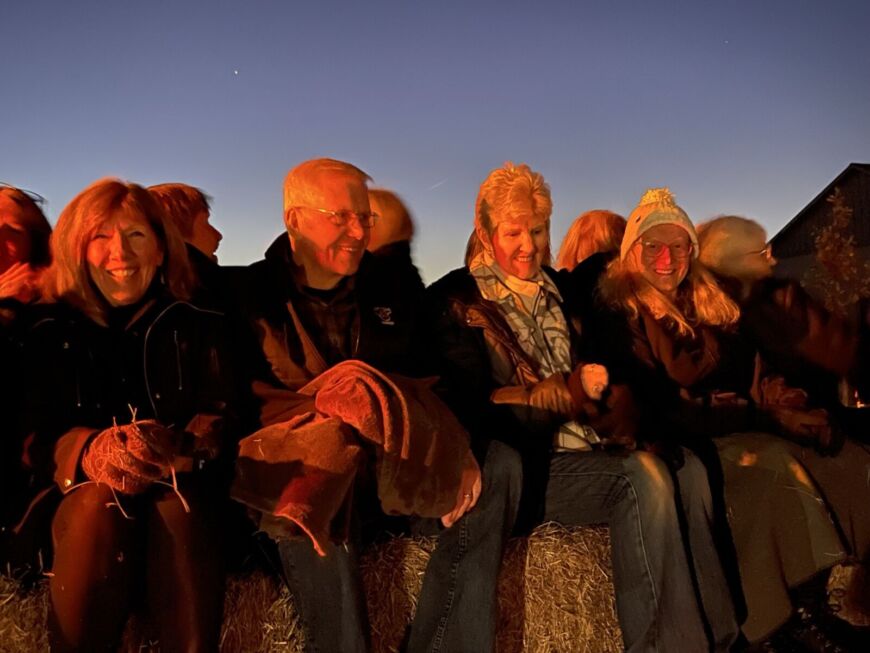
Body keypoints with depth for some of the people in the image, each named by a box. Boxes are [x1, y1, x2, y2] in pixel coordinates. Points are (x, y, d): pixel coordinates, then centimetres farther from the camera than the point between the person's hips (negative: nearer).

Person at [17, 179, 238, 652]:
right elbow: (32, 434, 3)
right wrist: (94, 453, -20)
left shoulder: (199, 325, 10)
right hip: (79, 499, 1)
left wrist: (178, 449, -24)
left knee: (177, 505, -32)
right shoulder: (48, 331, 11)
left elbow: (221, 417, 0)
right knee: (102, 502, -32)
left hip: (183, 492, 0)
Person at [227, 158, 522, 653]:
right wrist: (322, 408, -23)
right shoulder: (250, 295, -1)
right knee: (310, 517, -37)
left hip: (397, 470, 4)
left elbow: (431, 378, 9)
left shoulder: (396, 281, 9)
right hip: (298, 467, -3)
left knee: (498, 463, -20)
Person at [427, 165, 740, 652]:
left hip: (592, 445, 6)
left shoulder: (562, 288, 18)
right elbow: (476, 409, -10)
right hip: (527, 466, -6)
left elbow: (602, 366, 16)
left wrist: (615, 404, -9)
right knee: (646, 477, -28)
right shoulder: (457, 302, -1)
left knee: (688, 470, -21)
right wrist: (571, 391, -16)